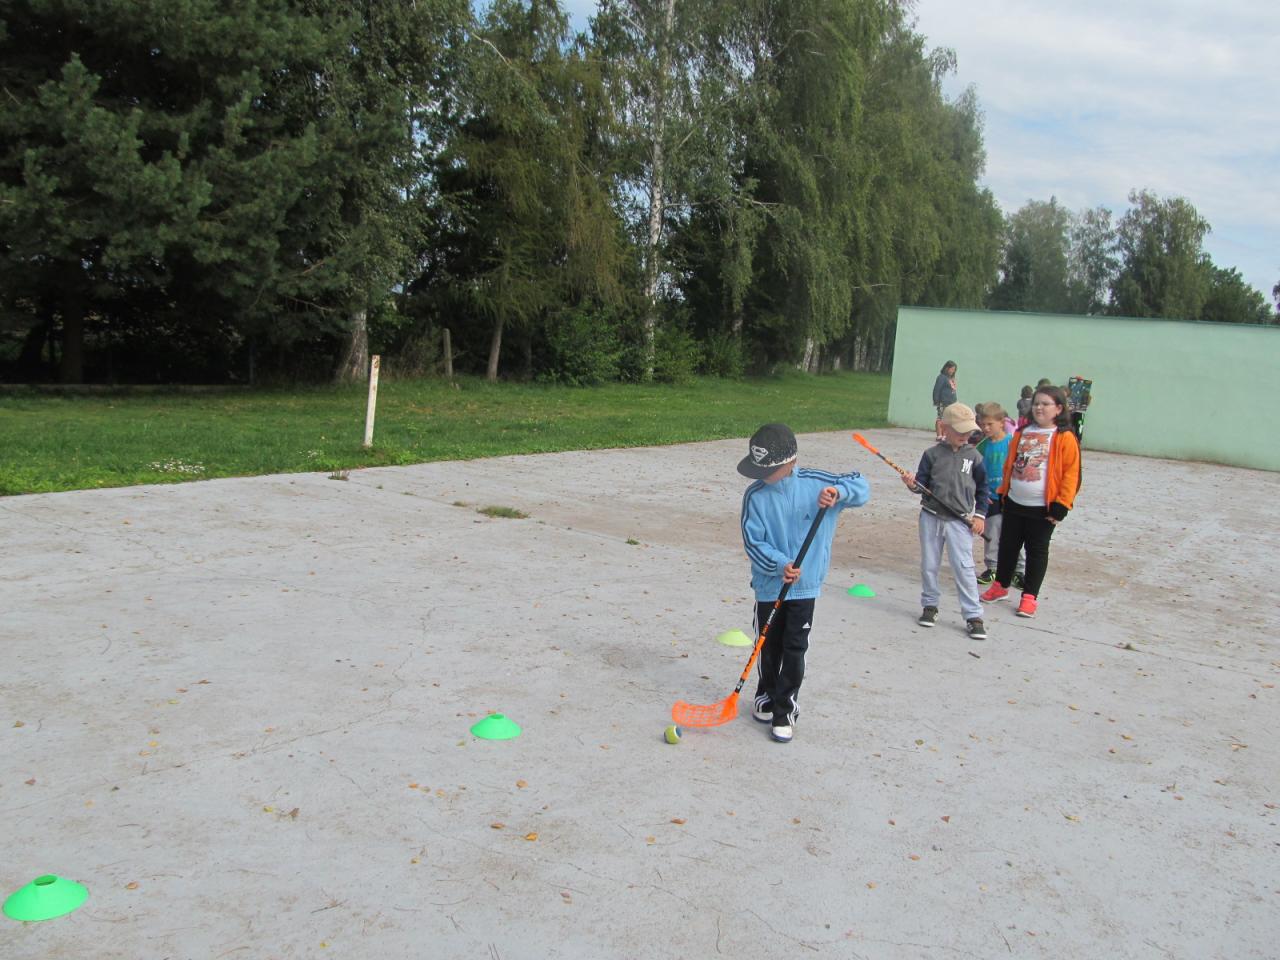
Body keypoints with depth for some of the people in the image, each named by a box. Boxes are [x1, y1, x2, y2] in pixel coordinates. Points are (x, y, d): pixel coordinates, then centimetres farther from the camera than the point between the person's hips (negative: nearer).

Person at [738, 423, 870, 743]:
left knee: (795, 650, 2)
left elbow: (861, 487, -4)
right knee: (769, 647, 15)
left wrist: (838, 491, -25)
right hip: (769, 585, 1)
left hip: (805, 586, -1)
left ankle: (785, 711, 15)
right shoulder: (755, 495, -11)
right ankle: (766, 697, 38)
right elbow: (753, 542, -11)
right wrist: (780, 564, -26)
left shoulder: (815, 483, -10)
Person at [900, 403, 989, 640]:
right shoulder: (932, 454, -1)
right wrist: (913, 484, -19)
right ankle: (930, 605, 27)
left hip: (960, 521, -1)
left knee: (964, 567, -6)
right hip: (931, 516, 1)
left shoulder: (973, 456, 0)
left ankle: (973, 615, 1)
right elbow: (923, 484, 2)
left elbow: (982, 488, 6)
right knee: (929, 565, 9)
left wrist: (979, 514, 0)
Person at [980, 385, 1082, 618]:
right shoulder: (1022, 433, 8)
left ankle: (1030, 596, 15)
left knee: (1037, 551, 6)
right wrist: (1003, 492, 15)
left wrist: (1061, 505, -13)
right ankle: (1001, 586, 31)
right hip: (1014, 503, 5)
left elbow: (1071, 474, -10)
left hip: (1042, 508, -5)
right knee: (1007, 546, 15)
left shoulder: (1064, 438, -9)